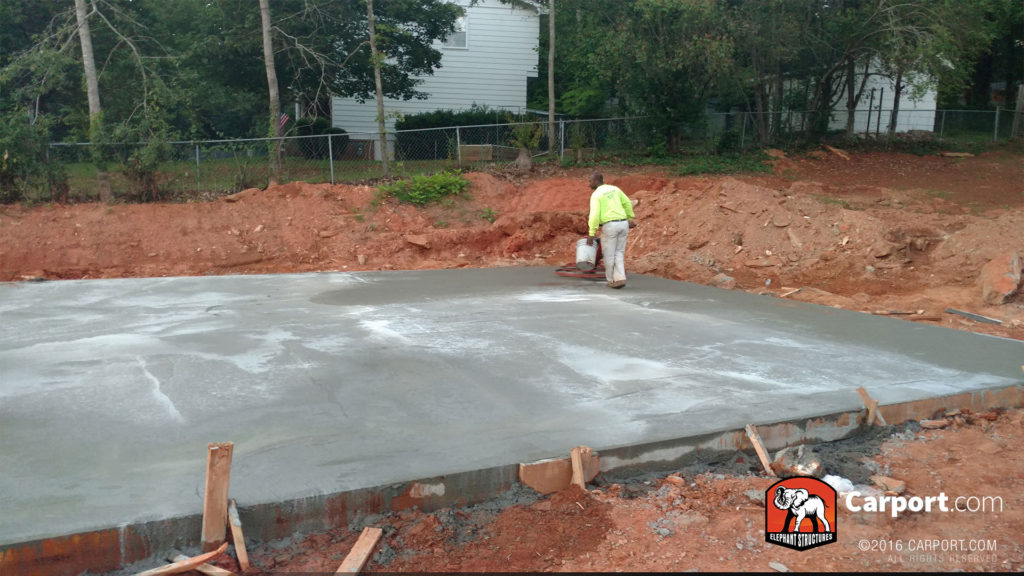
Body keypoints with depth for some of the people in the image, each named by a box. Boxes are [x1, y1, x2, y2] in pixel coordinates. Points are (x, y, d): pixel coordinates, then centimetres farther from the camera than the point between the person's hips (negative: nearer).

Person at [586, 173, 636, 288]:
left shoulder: (595, 195, -7)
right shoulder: (615, 188, 13)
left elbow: (595, 215, -16)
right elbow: (627, 203, 17)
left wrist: (591, 234, -14)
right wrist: (630, 219, 28)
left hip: (609, 226, -6)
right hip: (623, 224, 6)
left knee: (609, 254, 10)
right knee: (618, 253, 12)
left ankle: (612, 280, 19)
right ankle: (620, 278, -3)